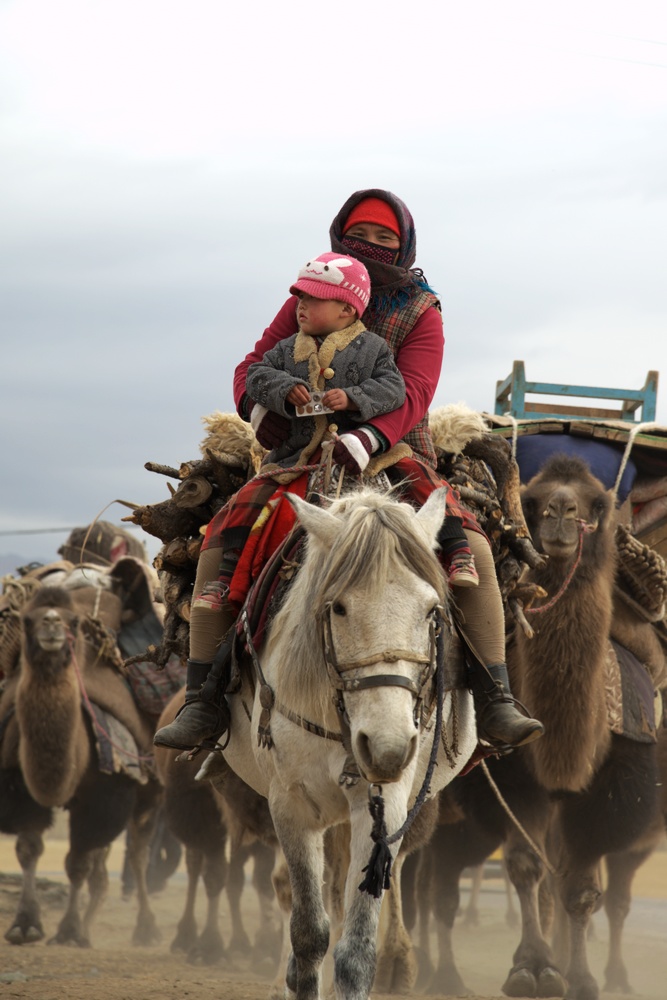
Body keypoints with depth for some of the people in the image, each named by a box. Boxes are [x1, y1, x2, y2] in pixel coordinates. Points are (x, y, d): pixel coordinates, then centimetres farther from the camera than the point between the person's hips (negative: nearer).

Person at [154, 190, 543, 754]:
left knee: (469, 544, -25)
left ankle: (493, 698, -22)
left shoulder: (420, 314, 1)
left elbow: (413, 392, -15)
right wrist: (260, 408, -21)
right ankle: (204, 692, -14)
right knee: (222, 539, -20)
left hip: (395, 455, -1)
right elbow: (257, 363, 5)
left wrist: (366, 440, -35)